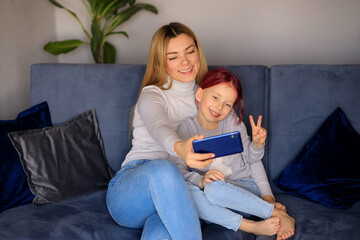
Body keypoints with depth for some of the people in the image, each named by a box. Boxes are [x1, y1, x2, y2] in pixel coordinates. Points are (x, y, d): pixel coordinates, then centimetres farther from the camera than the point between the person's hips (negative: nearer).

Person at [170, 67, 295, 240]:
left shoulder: (232, 120, 1)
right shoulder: (187, 128, -2)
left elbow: (251, 159, 10)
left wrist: (257, 144, -12)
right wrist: (200, 180, -30)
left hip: (244, 190, -1)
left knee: (215, 188, -34)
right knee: (185, 190, -31)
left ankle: (279, 216, -21)